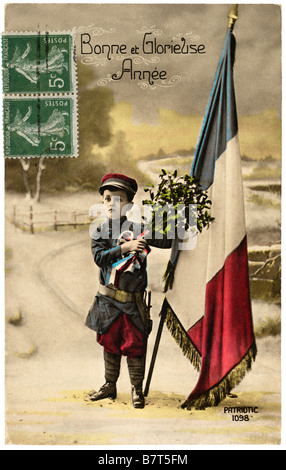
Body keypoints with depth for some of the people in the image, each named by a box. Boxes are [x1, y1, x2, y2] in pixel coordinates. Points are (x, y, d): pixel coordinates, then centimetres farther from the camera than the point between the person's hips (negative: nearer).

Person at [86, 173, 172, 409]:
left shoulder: (138, 228, -3)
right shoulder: (100, 232, 3)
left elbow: (168, 241, -8)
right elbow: (99, 257, -14)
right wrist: (125, 247, -24)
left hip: (133, 300, -2)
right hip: (108, 298, 3)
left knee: (135, 344, 4)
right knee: (110, 342, 15)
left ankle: (137, 389, 21)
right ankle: (110, 385, 32)